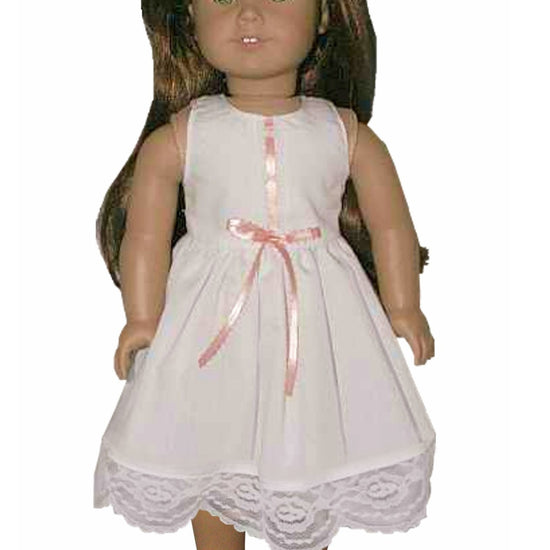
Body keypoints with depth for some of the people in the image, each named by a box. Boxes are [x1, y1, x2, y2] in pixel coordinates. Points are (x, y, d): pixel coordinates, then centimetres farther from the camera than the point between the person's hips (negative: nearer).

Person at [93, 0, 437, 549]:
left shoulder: (346, 133, -3)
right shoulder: (178, 136, -6)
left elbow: (391, 225, 6)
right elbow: (145, 236, 0)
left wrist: (403, 310, 7)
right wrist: (143, 320, -2)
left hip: (318, 321, 1)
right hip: (210, 319, 0)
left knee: (313, 457, 12)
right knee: (207, 456, 15)